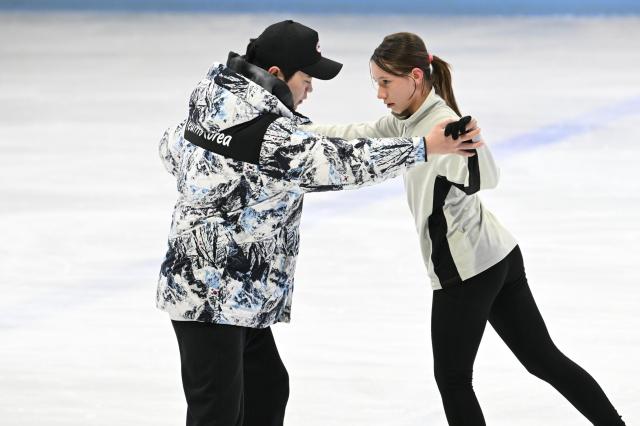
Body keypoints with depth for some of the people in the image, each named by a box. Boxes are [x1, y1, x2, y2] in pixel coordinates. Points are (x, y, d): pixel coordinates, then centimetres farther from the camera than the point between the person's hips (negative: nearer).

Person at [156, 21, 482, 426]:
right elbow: (339, 161, -24)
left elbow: (173, 146, 23)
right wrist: (425, 147, -19)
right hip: (212, 297, -11)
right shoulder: (263, 132, -24)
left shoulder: (220, 101, 6)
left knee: (267, 387, 20)